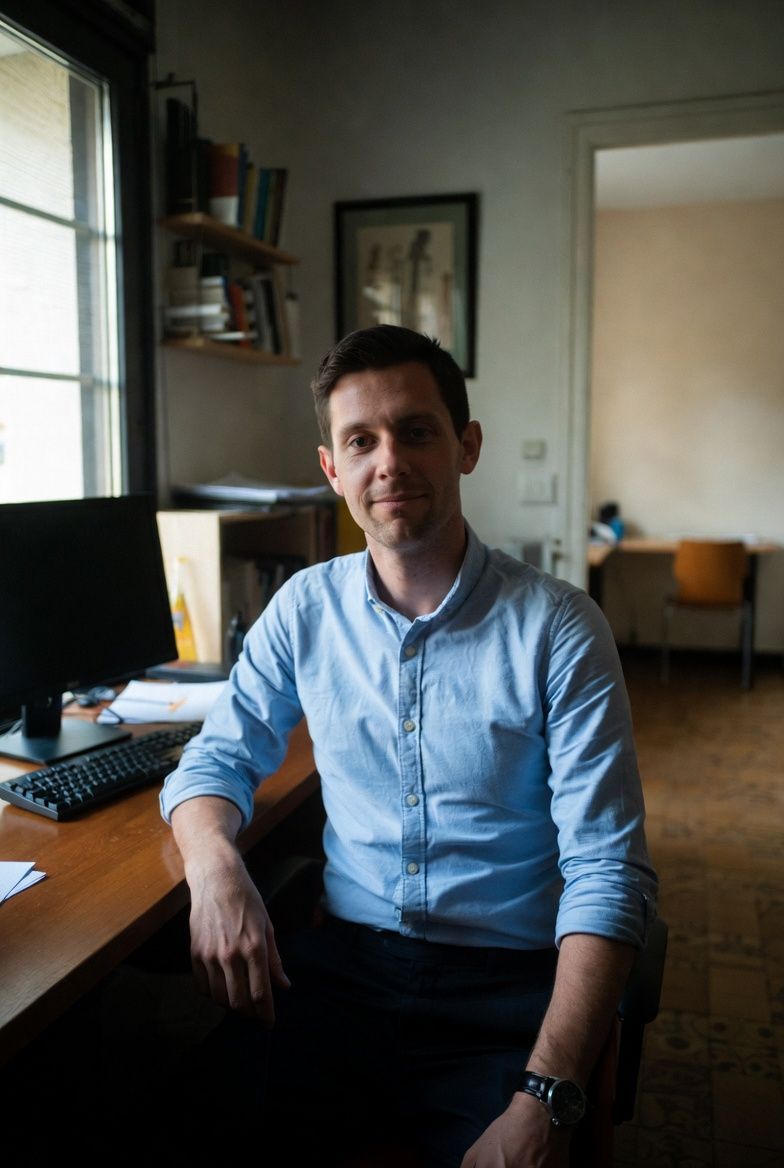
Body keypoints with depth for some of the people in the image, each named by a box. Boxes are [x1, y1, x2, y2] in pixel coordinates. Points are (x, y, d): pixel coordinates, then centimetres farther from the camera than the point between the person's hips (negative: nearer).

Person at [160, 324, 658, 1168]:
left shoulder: (558, 628, -9)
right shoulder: (305, 609, 2)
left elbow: (607, 874, -11)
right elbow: (218, 759, 9)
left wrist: (545, 1099, -22)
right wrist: (214, 866, -15)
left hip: (506, 982, -1)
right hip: (342, 963, 2)